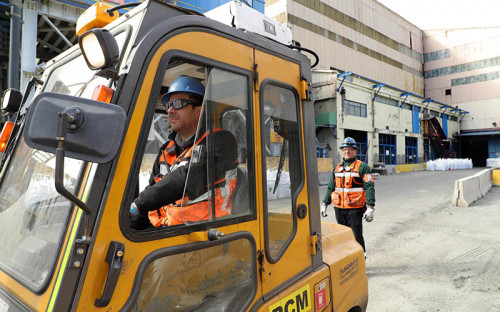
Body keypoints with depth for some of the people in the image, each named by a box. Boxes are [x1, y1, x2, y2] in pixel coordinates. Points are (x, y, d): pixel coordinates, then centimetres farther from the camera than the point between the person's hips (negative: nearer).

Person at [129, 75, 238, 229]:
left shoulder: (221, 141, -7)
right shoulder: (166, 150, 16)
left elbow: (187, 178, -20)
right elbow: (152, 189, 18)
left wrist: (137, 205, -19)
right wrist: (131, 227, 3)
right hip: (160, 231, 6)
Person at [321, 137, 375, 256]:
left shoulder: (362, 167, -3)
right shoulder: (338, 167, 15)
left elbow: (369, 187, -10)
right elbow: (331, 187, 19)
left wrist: (370, 208, -18)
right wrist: (324, 204, 17)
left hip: (355, 209, -5)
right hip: (339, 209, 5)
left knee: (356, 236, 1)